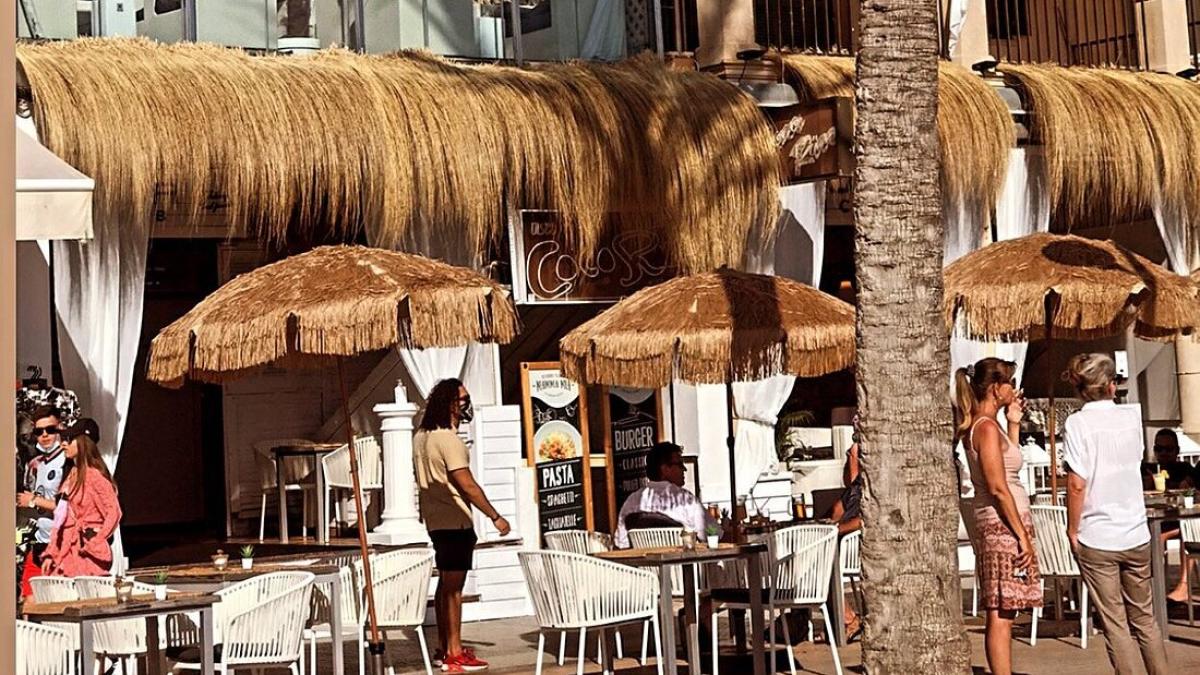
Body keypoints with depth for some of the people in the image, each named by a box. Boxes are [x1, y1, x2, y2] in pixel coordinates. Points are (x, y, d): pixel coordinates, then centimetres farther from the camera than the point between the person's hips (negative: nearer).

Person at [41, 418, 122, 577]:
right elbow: (60, 520, 17)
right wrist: (51, 553, 12)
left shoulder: (93, 475, -9)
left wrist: (94, 541, -14)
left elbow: (114, 512, -15)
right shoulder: (72, 476, 16)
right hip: (66, 551, 8)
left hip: (86, 553, -8)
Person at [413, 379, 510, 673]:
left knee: (445, 583, 15)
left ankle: (444, 648, 21)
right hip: (455, 521, -10)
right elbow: (467, 485, -23)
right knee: (453, 587, -6)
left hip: (436, 520, 10)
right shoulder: (449, 439, -19)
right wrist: (495, 517, -19)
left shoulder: (422, 436, 10)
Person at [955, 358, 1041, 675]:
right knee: (1001, 614, -9)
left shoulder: (985, 426, 16)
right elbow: (998, 488, -18)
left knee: (1002, 613, 11)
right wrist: (1023, 536, -17)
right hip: (1001, 525, -10)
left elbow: (1009, 468, 22)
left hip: (1000, 526, 10)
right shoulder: (987, 427, -14)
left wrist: (1014, 423, 20)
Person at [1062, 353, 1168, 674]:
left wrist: (1072, 530, -4)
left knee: (1115, 625, 3)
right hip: (1137, 536, 4)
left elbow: (1077, 484, -14)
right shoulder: (1132, 417, 3)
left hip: (1096, 539, -4)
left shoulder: (1077, 424, -10)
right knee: (1144, 619, 15)